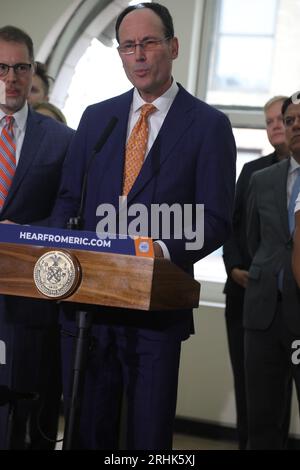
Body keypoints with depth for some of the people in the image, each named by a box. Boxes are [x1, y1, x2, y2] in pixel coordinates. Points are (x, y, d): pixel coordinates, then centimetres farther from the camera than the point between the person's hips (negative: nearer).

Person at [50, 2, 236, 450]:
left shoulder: (209, 124, -2)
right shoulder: (95, 117, 11)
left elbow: (215, 220, -6)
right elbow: (68, 198, 14)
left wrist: (165, 249, -24)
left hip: (156, 308, -4)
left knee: (149, 436, 5)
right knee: (86, 429, 12)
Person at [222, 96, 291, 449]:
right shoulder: (252, 171, 15)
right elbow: (232, 224, 13)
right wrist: (234, 267, -2)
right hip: (244, 290, 5)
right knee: (245, 378, 8)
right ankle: (246, 443, 15)